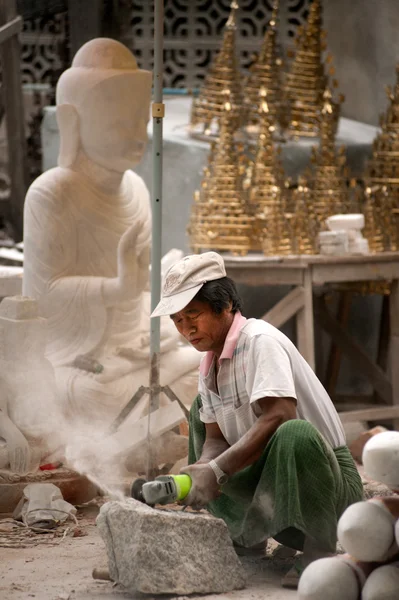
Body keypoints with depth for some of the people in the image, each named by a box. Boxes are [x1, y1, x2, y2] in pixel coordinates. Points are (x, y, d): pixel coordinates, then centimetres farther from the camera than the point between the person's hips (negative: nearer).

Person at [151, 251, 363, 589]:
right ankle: (244, 537, 15)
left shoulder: (260, 340, -18)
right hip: (268, 475, 9)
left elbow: (279, 416, -31)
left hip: (330, 479, -9)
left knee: (294, 434, -40)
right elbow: (215, 438, 5)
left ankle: (321, 549, -20)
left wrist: (217, 469, -34)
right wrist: (201, 473, -18)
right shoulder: (208, 365, 9)